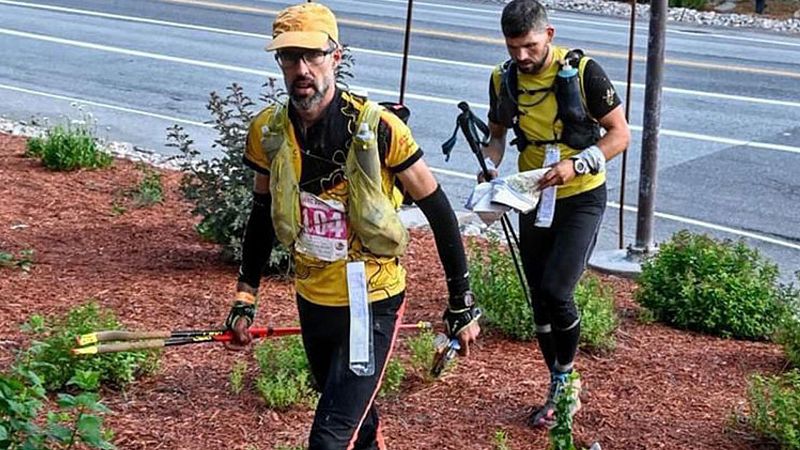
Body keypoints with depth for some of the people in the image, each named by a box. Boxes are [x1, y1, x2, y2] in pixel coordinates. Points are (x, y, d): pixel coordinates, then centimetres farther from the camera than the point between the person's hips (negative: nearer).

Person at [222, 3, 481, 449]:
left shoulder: (377, 128, -20)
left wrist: (462, 305, -8)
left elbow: (438, 210, -11)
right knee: (352, 414, 24)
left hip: (372, 303, -5)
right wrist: (245, 301, 10)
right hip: (313, 301, 5)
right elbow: (264, 216, 10)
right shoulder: (268, 132, -6)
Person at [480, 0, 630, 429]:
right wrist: (489, 166, -9)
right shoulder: (503, 80, -3)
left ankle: (565, 380, 6)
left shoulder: (582, 72, -16)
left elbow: (620, 133, -10)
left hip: (581, 199, -5)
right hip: (534, 201, 5)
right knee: (540, 300, 9)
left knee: (556, 289, -19)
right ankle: (561, 390, 26)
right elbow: (497, 133, 12)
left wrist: (576, 164, -25)